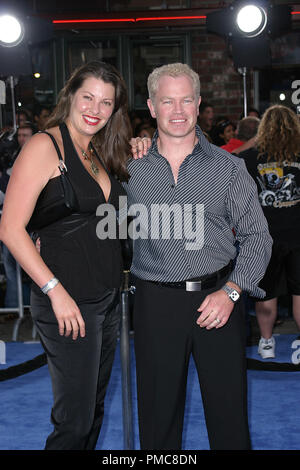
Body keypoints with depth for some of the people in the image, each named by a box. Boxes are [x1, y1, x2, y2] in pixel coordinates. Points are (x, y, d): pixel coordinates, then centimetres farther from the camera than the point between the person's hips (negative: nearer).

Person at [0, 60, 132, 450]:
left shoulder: (100, 153, 11)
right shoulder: (45, 146, -12)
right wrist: (55, 291, -22)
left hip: (108, 298, 8)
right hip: (67, 302, -8)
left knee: (94, 408, 17)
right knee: (75, 421, -2)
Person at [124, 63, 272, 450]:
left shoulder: (228, 168, 3)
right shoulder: (130, 169, 5)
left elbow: (256, 236, 3)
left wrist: (230, 291, -9)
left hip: (219, 299, 0)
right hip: (155, 303, 1)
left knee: (228, 412, 5)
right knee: (157, 414, 7)